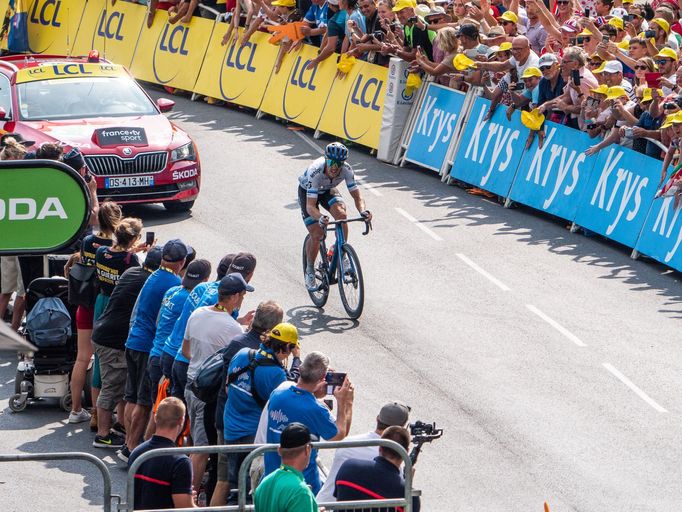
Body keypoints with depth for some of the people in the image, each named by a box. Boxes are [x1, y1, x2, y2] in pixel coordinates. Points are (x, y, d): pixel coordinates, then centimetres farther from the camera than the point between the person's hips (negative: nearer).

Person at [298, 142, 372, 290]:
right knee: (316, 234, -13)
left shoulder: (346, 169, -31)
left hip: (327, 190, 3)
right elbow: (310, 206, -42)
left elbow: (356, 195, -26)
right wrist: (320, 218, -63)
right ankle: (309, 270, 11)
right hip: (307, 191, -3)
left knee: (341, 214, -28)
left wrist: (363, 210, -48)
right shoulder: (315, 171, -41)